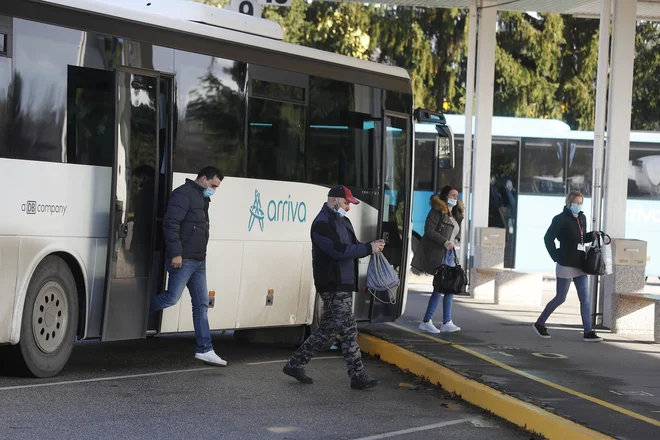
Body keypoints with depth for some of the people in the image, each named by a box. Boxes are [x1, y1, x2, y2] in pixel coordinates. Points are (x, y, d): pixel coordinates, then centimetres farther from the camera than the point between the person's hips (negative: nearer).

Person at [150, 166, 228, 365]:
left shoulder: (203, 198, 19)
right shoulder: (184, 194, -11)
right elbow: (171, 224, -20)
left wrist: (201, 255, 19)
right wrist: (175, 253, -23)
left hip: (198, 261, 10)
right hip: (183, 260, -10)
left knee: (201, 304, 6)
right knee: (172, 298, -9)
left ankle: (205, 350, 7)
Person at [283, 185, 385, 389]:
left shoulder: (342, 221, 19)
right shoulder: (322, 224, -14)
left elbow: (351, 248, 20)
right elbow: (338, 250, -25)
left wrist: (371, 246, 0)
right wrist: (369, 248, -23)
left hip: (344, 284, 10)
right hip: (333, 285, -10)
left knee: (327, 329, 14)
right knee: (348, 330, -8)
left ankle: (295, 364, 21)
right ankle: (358, 376, -4)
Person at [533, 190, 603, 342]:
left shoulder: (582, 218, 11)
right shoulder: (561, 219, -10)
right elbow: (548, 238, -9)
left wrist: (592, 235, 3)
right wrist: (556, 257, -11)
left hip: (579, 265, 7)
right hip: (566, 265, -7)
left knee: (585, 298, -1)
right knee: (560, 298, 2)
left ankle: (588, 332, -2)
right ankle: (540, 323, 19)